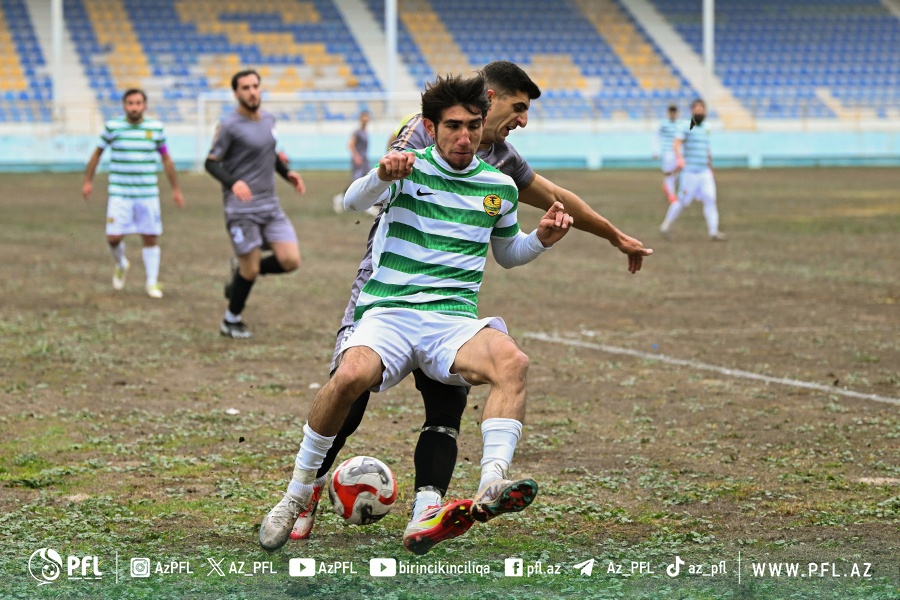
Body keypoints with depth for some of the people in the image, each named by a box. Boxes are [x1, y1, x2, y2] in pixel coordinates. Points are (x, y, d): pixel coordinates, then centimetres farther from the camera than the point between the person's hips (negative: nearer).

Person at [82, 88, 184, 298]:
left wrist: (176, 189, 16)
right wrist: (88, 181, 11)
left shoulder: (155, 128, 3)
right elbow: (97, 153, 12)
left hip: (148, 194, 1)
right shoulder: (113, 127, -2)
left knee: (150, 239, 2)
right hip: (120, 194, -1)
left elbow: (166, 159, 14)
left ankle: (152, 283, 14)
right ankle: (121, 265, 25)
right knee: (114, 238, -7)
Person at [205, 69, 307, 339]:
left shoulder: (269, 120, 11)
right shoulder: (230, 126, -10)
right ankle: (231, 322, 20)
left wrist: (286, 172, 11)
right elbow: (212, 163, -9)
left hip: (270, 205, 6)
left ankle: (242, 272, 21)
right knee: (251, 270, -3)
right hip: (242, 208, -6)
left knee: (290, 261, -5)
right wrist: (233, 182, -26)